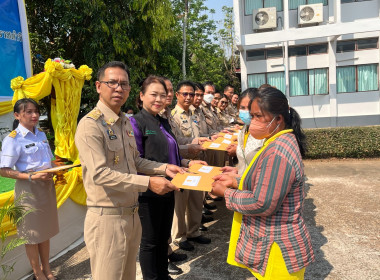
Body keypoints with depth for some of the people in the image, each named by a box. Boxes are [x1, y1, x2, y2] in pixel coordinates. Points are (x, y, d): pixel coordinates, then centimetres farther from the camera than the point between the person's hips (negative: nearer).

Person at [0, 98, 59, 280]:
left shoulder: (41, 134, 7)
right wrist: (32, 177, -23)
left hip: (47, 186, 6)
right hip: (28, 189, -6)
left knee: (45, 230, 17)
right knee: (31, 233, 8)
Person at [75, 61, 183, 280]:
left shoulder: (125, 122, 10)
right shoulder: (90, 125, -17)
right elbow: (99, 174, -26)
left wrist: (164, 168, 1)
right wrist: (148, 183, -28)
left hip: (132, 215, 8)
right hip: (107, 218, -8)